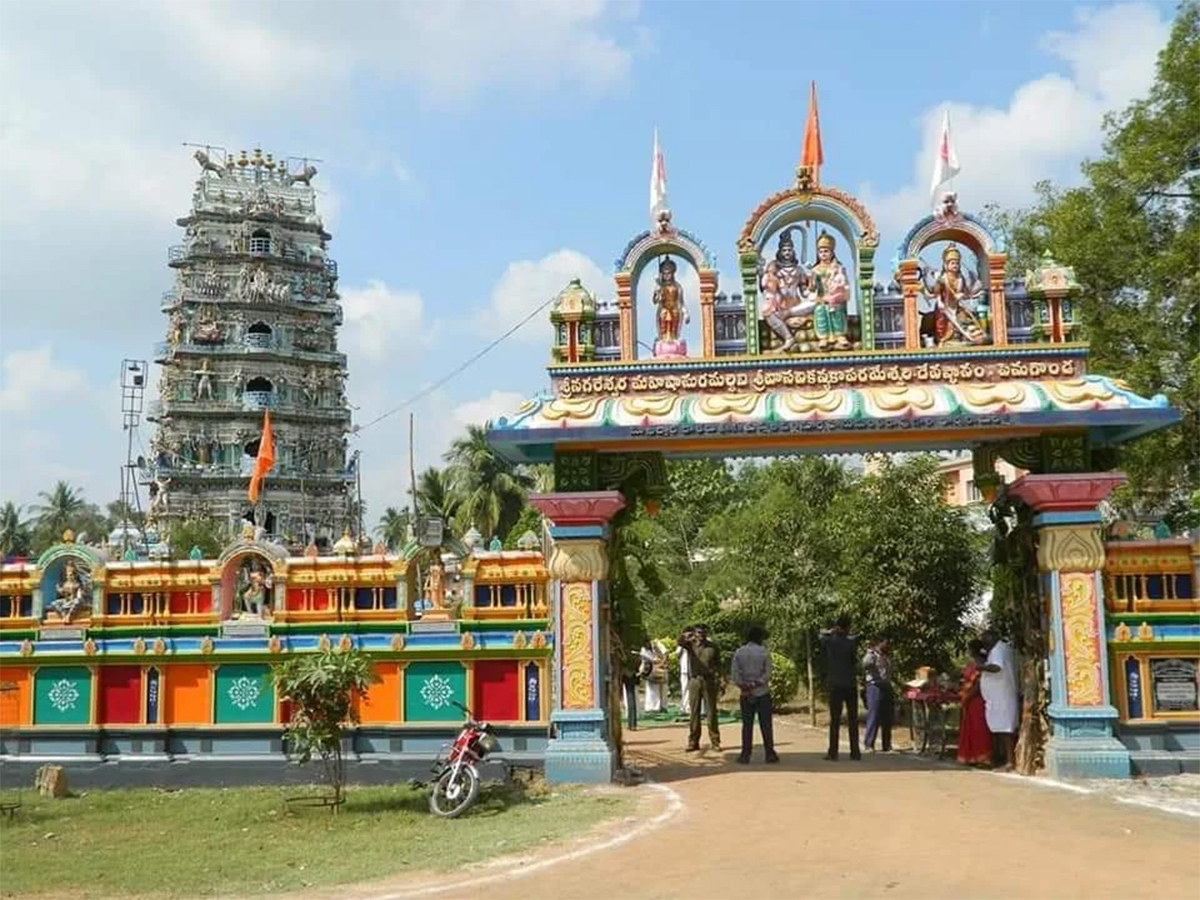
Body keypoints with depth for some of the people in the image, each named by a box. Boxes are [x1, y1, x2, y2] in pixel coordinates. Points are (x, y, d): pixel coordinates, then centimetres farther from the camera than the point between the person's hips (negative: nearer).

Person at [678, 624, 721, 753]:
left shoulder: (713, 647, 9)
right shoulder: (691, 644, 5)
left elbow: (718, 664, 15)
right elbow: (680, 641, -16)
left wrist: (714, 670, -5)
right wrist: (686, 635, -37)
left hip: (709, 681, 0)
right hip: (694, 681, 0)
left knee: (711, 712, 1)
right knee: (694, 712, 2)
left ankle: (715, 742, 6)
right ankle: (693, 742, 7)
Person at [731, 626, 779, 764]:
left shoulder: (739, 652, 3)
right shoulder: (764, 652, -3)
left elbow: (734, 673, -3)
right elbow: (767, 674, -8)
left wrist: (744, 686, -6)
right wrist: (755, 684, -8)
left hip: (745, 694, 2)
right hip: (762, 693, -2)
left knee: (747, 725, 5)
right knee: (766, 724, 3)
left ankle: (745, 755, 4)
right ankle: (770, 754, 3)